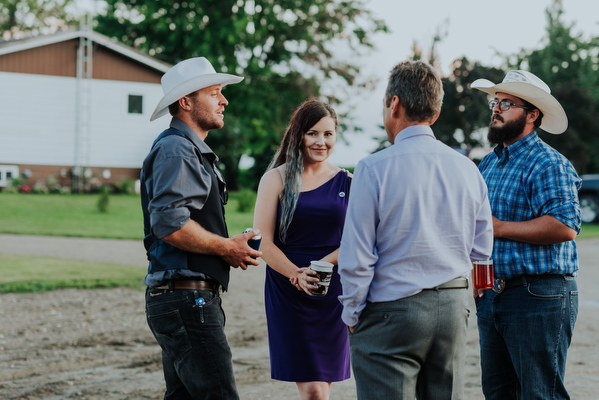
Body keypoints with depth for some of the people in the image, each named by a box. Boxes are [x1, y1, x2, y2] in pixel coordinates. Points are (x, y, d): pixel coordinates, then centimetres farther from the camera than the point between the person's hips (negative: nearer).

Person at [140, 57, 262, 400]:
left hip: (188, 301, 11)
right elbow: (170, 225, -24)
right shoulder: (176, 150, -12)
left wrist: (230, 247, 11)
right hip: (188, 298, -11)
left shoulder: (194, 151, 23)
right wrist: (227, 248, -12)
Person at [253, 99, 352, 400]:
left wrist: (320, 265, -15)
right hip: (289, 294, -3)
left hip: (333, 293, 3)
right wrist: (297, 275, -20)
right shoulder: (276, 179, 1)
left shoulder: (345, 182, 8)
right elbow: (263, 242, -5)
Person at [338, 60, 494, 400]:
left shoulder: (374, 168, -12)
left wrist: (352, 314, 3)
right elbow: (482, 250, 11)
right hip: (454, 307, 5)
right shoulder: (467, 168, 5)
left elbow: (356, 258, -11)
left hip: (392, 311, -5)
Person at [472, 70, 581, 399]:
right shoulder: (488, 164, 16)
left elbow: (565, 226, -24)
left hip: (538, 298, -9)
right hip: (491, 296, 9)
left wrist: (500, 227, -18)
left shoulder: (548, 164, -11)